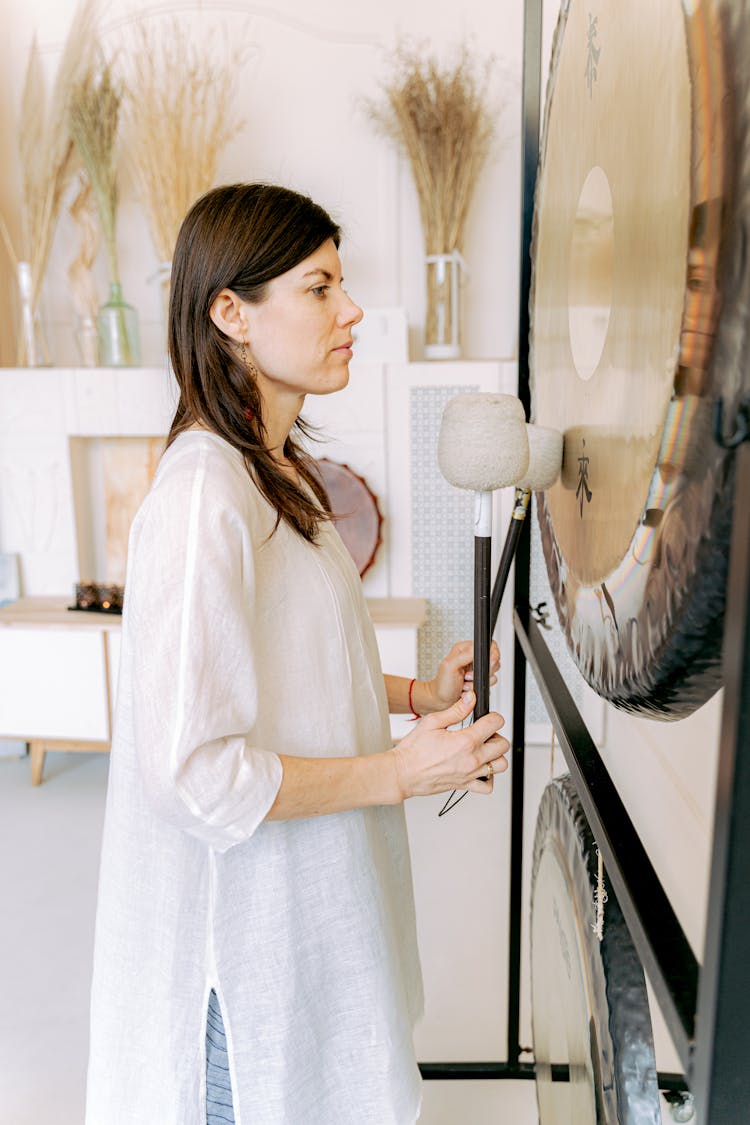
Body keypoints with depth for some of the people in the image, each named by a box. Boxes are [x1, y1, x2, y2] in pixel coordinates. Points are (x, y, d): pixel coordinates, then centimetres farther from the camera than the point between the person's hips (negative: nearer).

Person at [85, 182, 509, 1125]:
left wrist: (415, 693, 1)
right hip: (245, 931, -8)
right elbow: (194, 772, -27)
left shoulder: (277, 471, 3)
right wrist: (397, 772, -21)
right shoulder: (203, 498, -27)